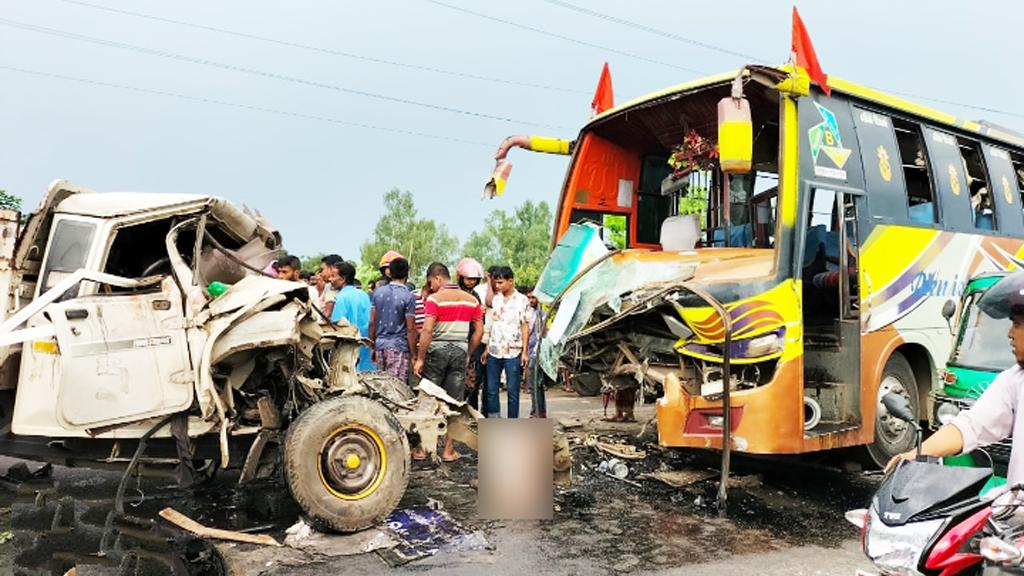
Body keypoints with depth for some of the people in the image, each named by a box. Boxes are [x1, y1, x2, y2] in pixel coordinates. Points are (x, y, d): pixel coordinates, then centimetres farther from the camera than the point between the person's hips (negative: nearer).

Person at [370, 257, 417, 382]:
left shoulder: (378, 292, 6)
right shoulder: (408, 296, -9)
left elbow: (372, 322, 7)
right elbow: (410, 329, -10)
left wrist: (372, 347, 16)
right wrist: (413, 354, -4)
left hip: (380, 345, 5)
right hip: (399, 348, -5)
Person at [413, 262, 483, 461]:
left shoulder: (435, 299, -9)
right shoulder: (471, 300, 6)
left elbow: (427, 330, -17)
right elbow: (479, 331, 6)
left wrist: (420, 358, -12)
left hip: (436, 350, -3)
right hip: (460, 351, 3)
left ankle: (421, 449, 13)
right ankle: (448, 450, 13)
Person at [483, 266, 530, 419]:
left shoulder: (522, 300, -3)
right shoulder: (496, 299, 11)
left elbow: (525, 327, -3)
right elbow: (492, 325, 14)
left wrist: (524, 351, -8)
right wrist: (487, 348, 11)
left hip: (513, 353, -5)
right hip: (494, 352, 5)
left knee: (513, 390, 2)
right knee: (491, 389, 6)